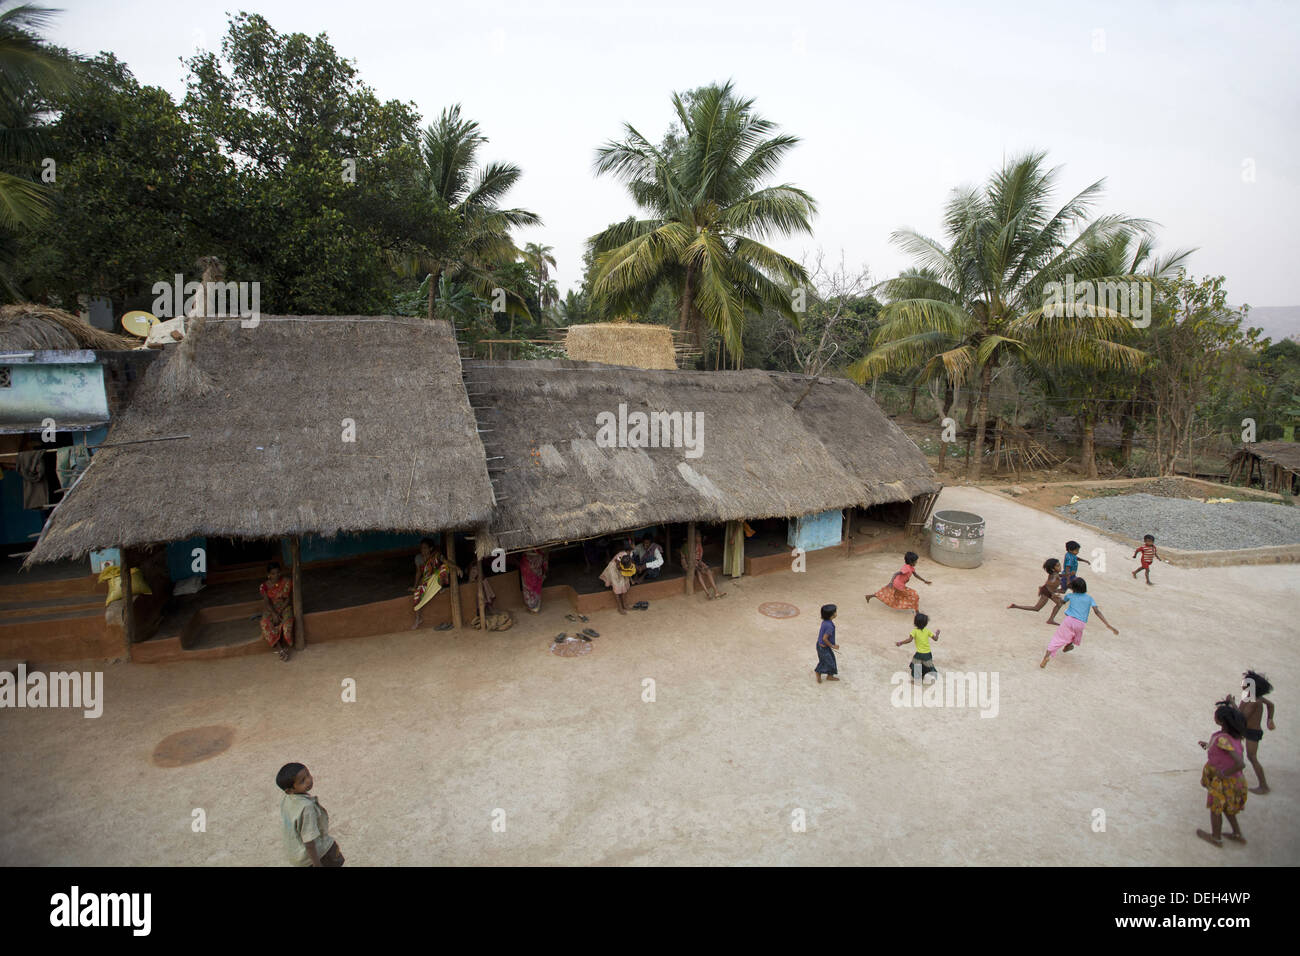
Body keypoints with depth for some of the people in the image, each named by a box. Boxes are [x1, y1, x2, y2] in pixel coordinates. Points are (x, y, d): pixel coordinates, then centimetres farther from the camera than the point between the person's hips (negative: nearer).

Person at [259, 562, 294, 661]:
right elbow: (267, 602, -8)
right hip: (271, 609, 1)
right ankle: (280, 649, -27)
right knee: (265, 623, -30)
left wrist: (280, 611, -17)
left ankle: (284, 647, -24)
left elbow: (289, 599, -5)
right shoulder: (264, 586, -2)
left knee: (287, 621, -34)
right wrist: (274, 613, -23)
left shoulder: (287, 582, -4)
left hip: (285, 607, -1)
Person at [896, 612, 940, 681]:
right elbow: (935, 639, 8)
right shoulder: (927, 630, 1)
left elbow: (909, 640, -23)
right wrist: (937, 634, 28)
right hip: (928, 654, 4)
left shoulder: (915, 631, -10)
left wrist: (900, 643, -19)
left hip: (919, 654, -4)